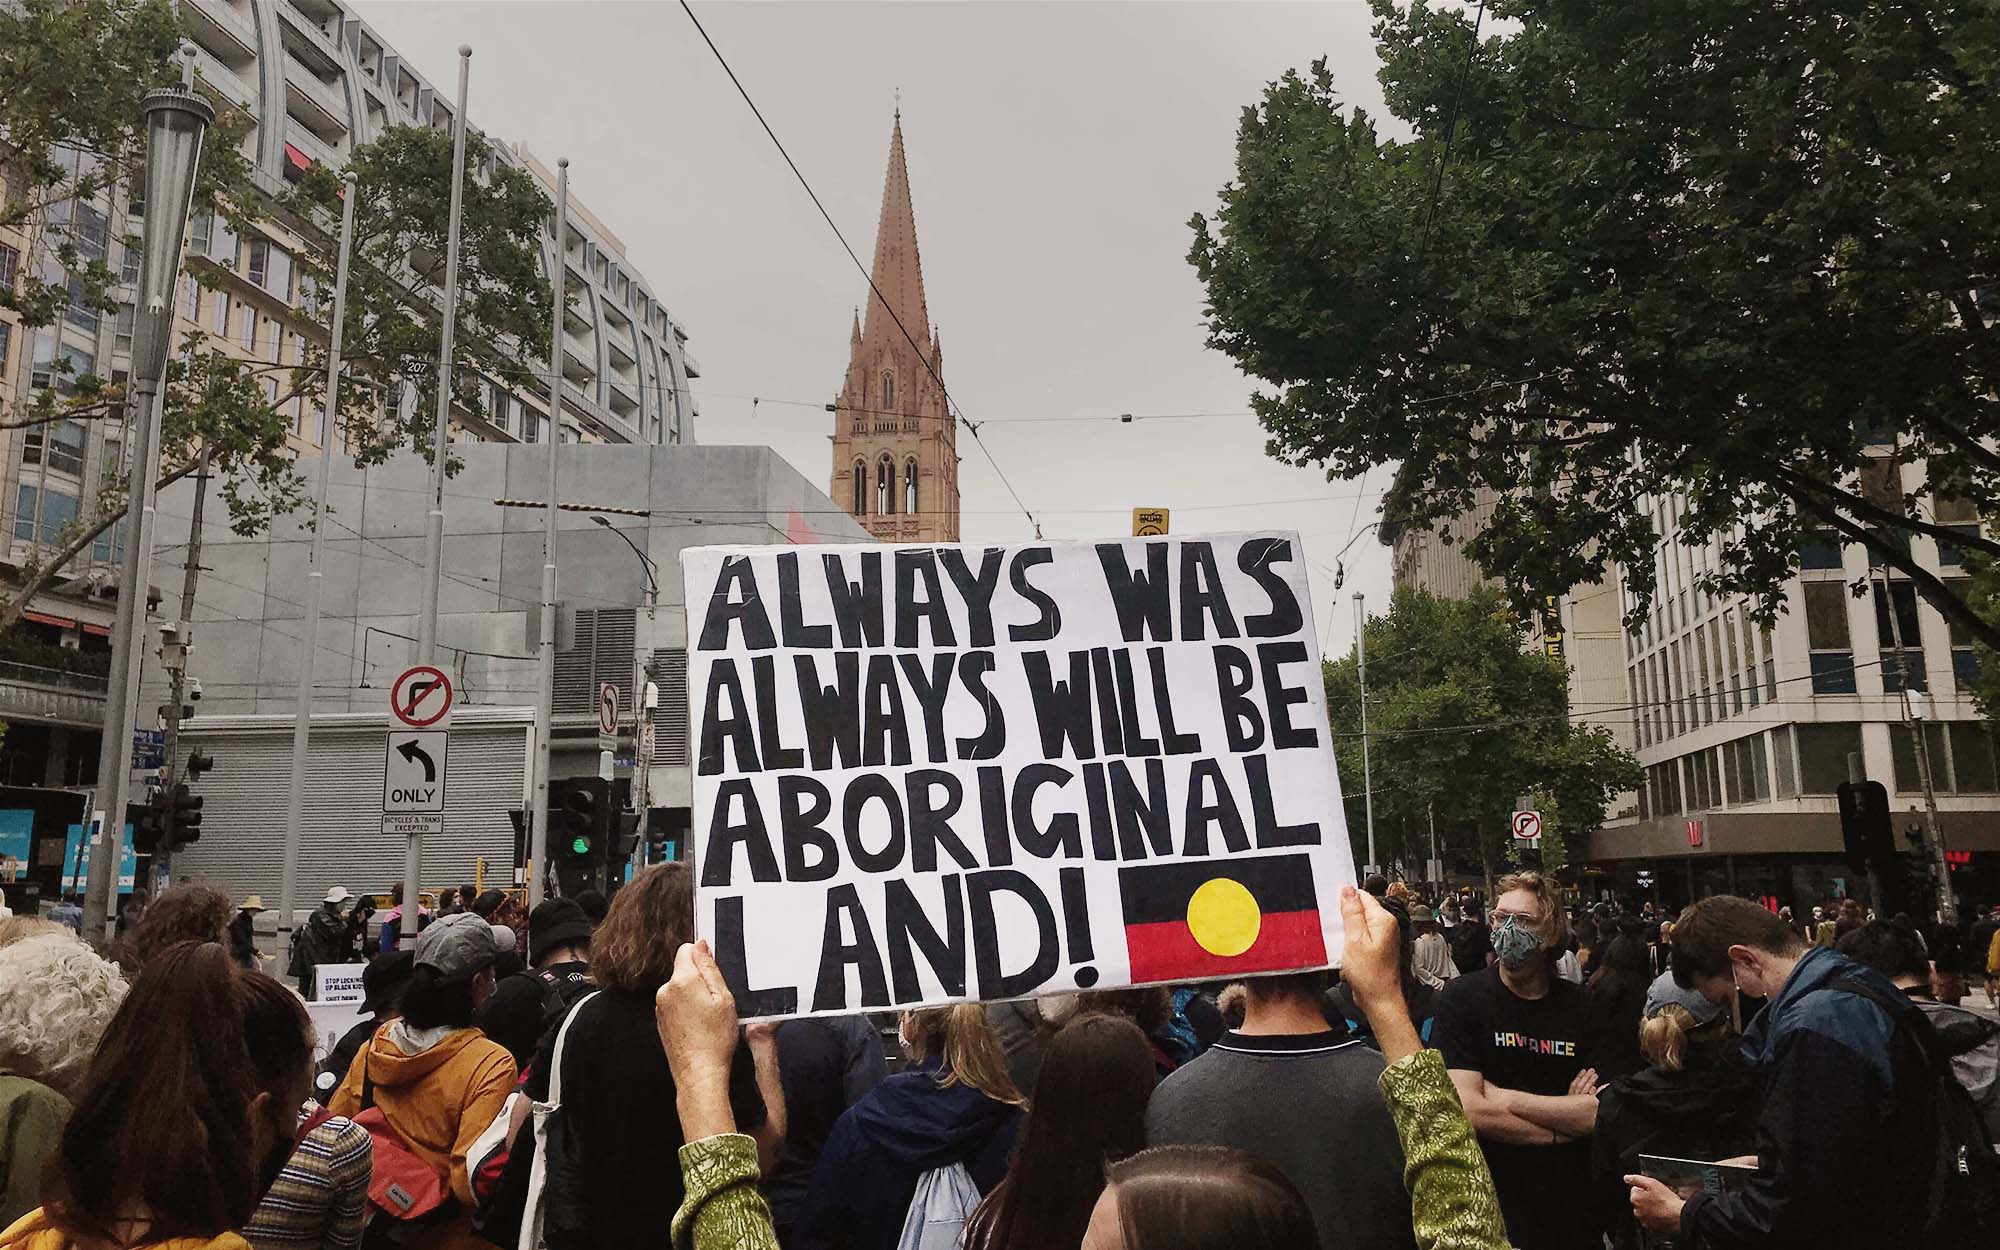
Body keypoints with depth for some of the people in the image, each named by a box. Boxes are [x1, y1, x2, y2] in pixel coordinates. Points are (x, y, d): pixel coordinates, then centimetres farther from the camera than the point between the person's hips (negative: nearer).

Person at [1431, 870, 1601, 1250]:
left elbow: (1603, 1113, -10)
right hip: (1488, 1209, -3)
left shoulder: (1582, 1006, -1)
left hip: (1571, 1208, 3)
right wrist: (1566, 1116, -12)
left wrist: (1503, 1098, -17)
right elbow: (1469, 1111, -19)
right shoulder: (1462, 999, -11)